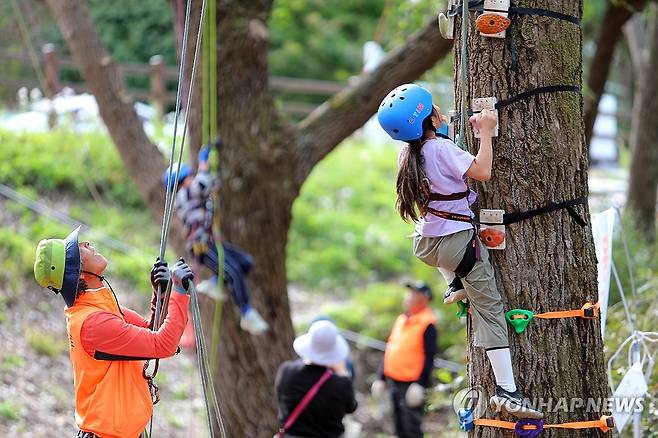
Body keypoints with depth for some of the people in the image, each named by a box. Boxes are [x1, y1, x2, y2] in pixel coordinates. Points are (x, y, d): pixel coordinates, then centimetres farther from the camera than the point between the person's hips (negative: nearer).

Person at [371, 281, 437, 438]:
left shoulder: (427, 324, -11)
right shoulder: (401, 320, 13)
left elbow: (429, 358, -16)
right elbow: (390, 351, 19)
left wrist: (420, 384, -21)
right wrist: (382, 377, 17)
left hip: (412, 384, -8)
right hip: (394, 382, 8)